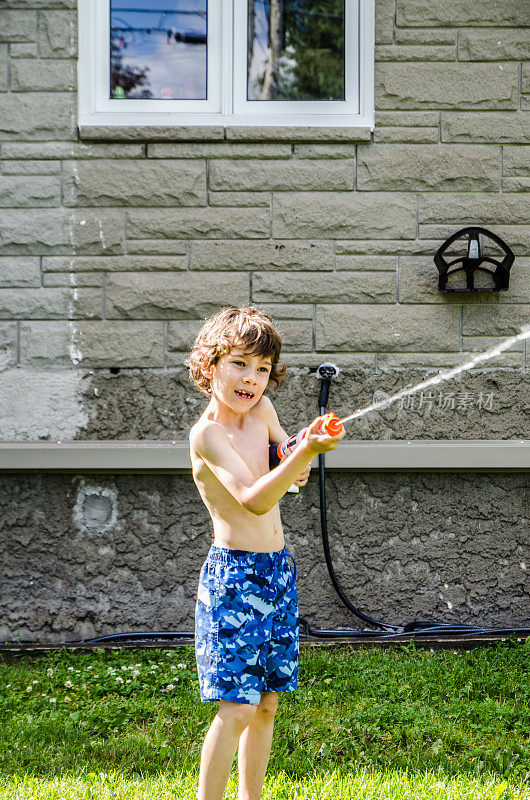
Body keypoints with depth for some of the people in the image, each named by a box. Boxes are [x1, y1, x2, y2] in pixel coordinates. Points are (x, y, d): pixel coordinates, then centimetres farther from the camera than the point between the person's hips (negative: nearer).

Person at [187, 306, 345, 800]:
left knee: (267, 702, 12)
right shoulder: (207, 432, -15)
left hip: (278, 571, 7)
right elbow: (255, 500, -27)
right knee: (237, 708, -11)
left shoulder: (261, 410, 6)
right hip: (233, 574, -7)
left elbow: (289, 477, 18)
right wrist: (306, 452, -38)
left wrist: (300, 458, -6)